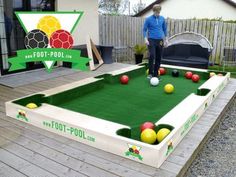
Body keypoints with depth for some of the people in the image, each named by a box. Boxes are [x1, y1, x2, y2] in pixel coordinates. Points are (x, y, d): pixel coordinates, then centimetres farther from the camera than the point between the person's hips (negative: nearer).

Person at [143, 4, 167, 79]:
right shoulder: (148, 19, -4)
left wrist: (166, 39, 13)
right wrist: (146, 39, -15)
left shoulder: (162, 19, 7)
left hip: (160, 40, 4)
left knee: (158, 58, 4)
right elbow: (144, 29, -2)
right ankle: (150, 73, -10)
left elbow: (165, 29, 17)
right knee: (152, 56, -21)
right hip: (151, 40, -4)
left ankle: (156, 74, 15)